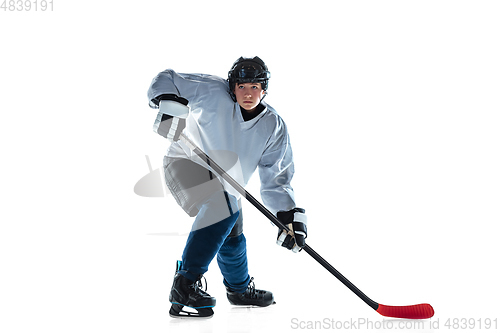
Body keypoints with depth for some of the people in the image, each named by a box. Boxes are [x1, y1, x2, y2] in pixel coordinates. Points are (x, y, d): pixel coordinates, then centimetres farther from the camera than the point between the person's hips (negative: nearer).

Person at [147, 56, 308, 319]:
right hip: (186, 163, -6)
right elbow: (167, 80, -16)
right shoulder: (212, 92, -20)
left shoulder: (274, 127, -8)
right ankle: (185, 286, -31)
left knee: (232, 241, 16)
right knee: (221, 208, -33)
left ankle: (239, 289, 47)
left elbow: (275, 178, -8)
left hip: (226, 183, 6)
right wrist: (168, 101, -37)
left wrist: (289, 215, -21)